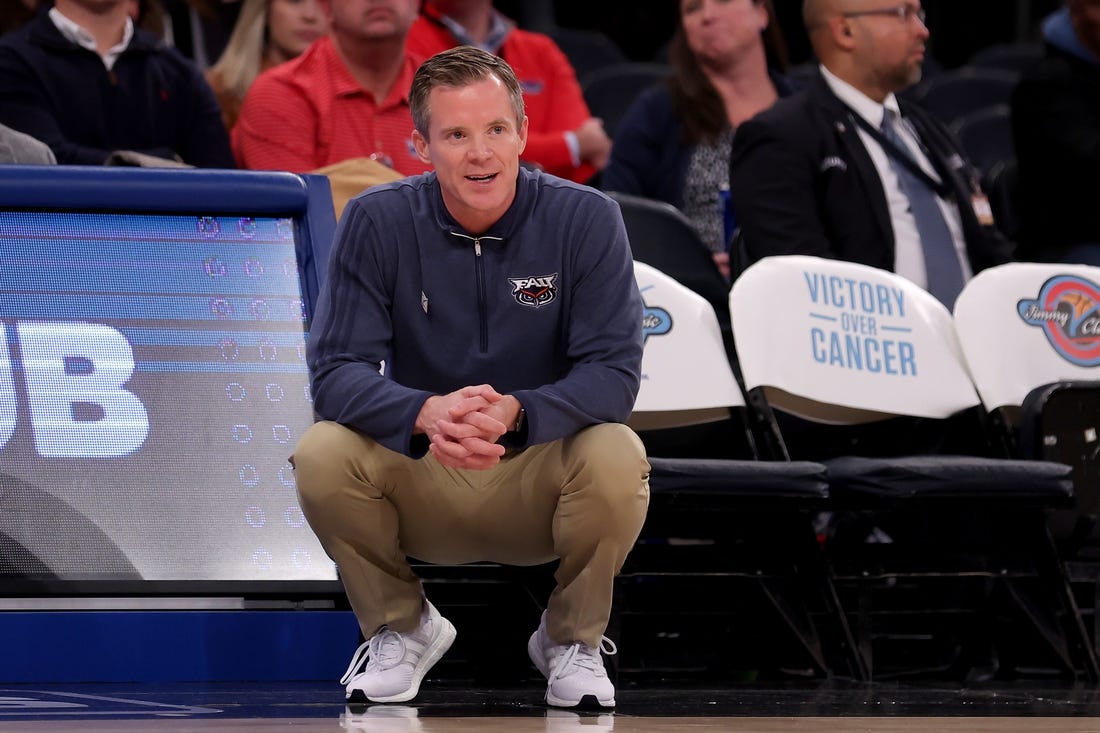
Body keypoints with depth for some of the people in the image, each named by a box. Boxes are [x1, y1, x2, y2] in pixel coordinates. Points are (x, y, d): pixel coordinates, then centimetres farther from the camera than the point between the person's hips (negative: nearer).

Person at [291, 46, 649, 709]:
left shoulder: (586, 219, -12)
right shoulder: (377, 222, -10)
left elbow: (615, 370, -18)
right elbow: (337, 370, -16)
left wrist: (516, 414, -38)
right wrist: (425, 413, -38)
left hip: (540, 473, -1)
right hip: (421, 481, 1)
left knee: (616, 459, -33)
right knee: (323, 455, -28)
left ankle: (572, 638, -2)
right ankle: (402, 627, 1)